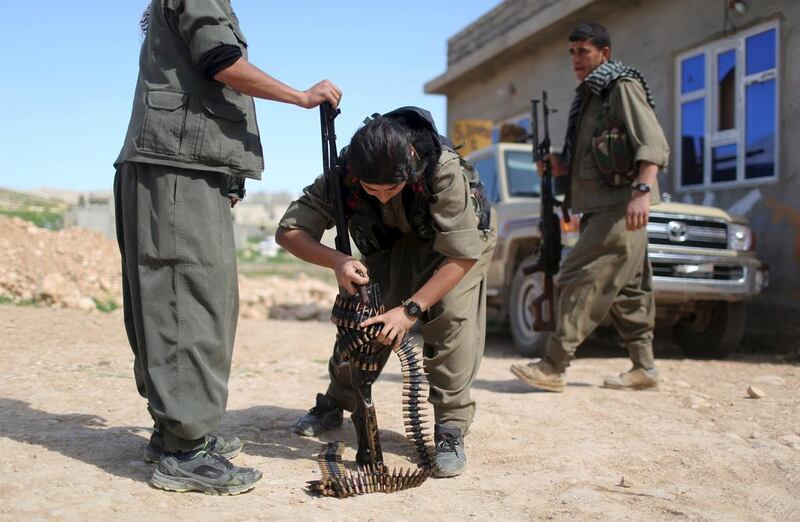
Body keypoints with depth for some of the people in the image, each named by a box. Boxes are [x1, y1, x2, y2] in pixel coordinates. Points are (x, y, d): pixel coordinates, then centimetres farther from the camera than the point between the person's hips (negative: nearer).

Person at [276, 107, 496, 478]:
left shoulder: (445, 169, -40)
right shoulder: (343, 174, -30)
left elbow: (462, 255, -36)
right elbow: (289, 231, -26)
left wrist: (410, 309, -41)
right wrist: (337, 261, -46)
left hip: (459, 236, -3)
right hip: (392, 241, 4)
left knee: (451, 316, -26)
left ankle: (450, 428, -15)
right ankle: (335, 403, 19)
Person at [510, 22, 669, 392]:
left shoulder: (623, 87, -5)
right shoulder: (589, 96, 22)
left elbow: (653, 143, -18)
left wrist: (642, 190, -32)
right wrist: (561, 167, 8)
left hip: (620, 206, -10)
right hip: (598, 206, 10)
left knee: (580, 279, -13)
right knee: (625, 288, 10)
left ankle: (553, 367, -12)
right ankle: (644, 367, 16)